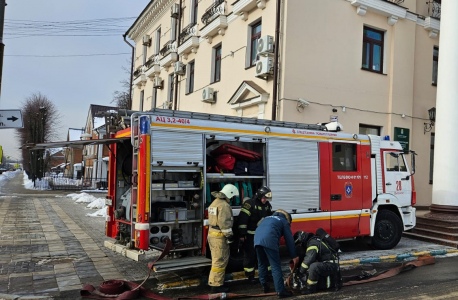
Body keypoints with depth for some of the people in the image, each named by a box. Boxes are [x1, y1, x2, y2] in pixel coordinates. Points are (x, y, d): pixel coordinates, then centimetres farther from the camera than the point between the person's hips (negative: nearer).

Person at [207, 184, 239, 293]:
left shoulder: (215, 202, 16)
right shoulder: (224, 205, -16)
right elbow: (224, 222, -23)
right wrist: (230, 235, -16)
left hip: (212, 234, 11)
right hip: (219, 236, -10)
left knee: (218, 259, 20)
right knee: (220, 261, -3)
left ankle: (214, 281, 30)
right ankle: (216, 285, 3)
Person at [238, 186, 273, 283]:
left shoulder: (267, 205, 8)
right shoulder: (250, 203, -16)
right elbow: (242, 219, -19)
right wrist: (242, 234, -19)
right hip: (250, 235, -7)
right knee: (250, 255, 1)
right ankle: (250, 276, 12)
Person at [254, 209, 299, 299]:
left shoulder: (267, 218, 37)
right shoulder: (284, 221, 20)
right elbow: (289, 240, 16)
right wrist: (294, 256, 21)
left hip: (257, 239, 6)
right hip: (269, 240, -6)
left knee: (262, 264, 22)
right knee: (276, 266, 0)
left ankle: (264, 286, 31)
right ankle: (280, 291, -2)